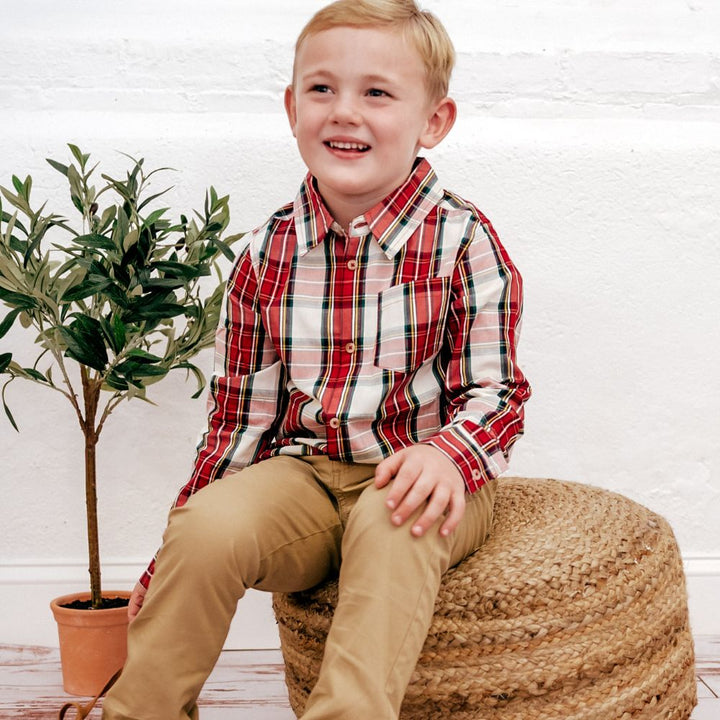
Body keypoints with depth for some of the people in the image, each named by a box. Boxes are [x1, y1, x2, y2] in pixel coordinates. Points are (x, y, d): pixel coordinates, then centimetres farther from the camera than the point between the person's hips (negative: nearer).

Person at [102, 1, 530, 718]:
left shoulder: (464, 241, -6)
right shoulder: (267, 253, 3)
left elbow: (493, 391, -3)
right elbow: (241, 410, 9)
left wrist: (447, 453, -28)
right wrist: (176, 554, 9)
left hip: (414, 479, -2)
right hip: (301, 474, 2)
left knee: (390, 525, -36)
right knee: (208, 526, -26)